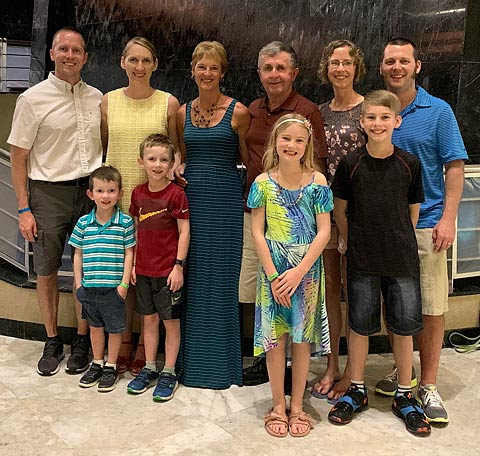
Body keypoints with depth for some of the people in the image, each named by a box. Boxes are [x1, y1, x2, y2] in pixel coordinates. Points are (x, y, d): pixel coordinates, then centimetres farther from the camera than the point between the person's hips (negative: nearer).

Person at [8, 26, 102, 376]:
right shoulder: (33, 99, -4)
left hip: (90, 191, 3)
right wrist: (24, 209, -8)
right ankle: (52, 342, 22)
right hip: (48, 193, -2)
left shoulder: (96, 98, 8)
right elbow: (18, 157, -3)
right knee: (47, 272, 6)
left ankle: (82, 341, 21)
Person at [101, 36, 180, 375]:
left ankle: (145, 347, 17)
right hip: (117, 197, 2)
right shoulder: (109, 101, 6)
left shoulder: (169, 103, 0)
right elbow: (102, 147, 12)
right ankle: (123, 342, 23)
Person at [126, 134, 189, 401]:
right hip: (144, 269, 5)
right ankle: (150, 368, 29)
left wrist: (179, 266, -13)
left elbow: (184, 232, -9)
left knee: (171, 320, 7)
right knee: (149, 318, 15)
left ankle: (169, 372, 19)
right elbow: (136, 230, 12)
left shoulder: (176, 194, -11)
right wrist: (133, 263, 9)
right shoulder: (138, 194, 5)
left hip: (168, 271, -5)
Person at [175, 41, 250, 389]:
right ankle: (191, 360, 21)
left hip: (224, 201, -4)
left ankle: (221, 363, 16)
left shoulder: (238, 112, -3)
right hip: (190, 198, 4)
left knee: (220, 279, 1)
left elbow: (249, 161, 1)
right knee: (191, 279, 8)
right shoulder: (183, 113, 11)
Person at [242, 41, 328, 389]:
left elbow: (317, 166, -8)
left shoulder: (307, 111, -6)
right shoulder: (253, 110, 12)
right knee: (254, 291, 13)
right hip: (254, 213, 7)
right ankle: (267, 360, 29)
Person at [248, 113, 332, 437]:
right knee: (274, 337, 6)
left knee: (302, 338, 8)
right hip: (273, 269, 0)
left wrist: (299, 272, -14)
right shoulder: (263, 183, -2)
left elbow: (324, 232, -6)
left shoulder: (317, 182, -4)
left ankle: (297, 406, 23)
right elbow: (257, 233, -3)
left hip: (307, 269, 0)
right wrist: (273, 275, -10)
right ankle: (278, 406, 22)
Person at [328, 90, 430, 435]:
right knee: (360, 325, 9)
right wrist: (355, 244, 4)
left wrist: (399, 242, 4)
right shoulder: (350, 164, -4)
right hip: (362, 260, 0)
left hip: (402, 258, 1)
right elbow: (340, 209, 5)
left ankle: (404, 395, 24)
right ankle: (357, 391, 26)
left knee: (404, 326, 7)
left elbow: (413, 210, 7)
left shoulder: (409, 164, -3)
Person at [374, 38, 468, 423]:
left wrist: (448, 219, -11)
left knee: (432, 308, 0)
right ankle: (401, 371, 29)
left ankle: (428, 385, 13)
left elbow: (455, 168, -2)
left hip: (426, 223, -3)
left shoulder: (438, 111, 0)